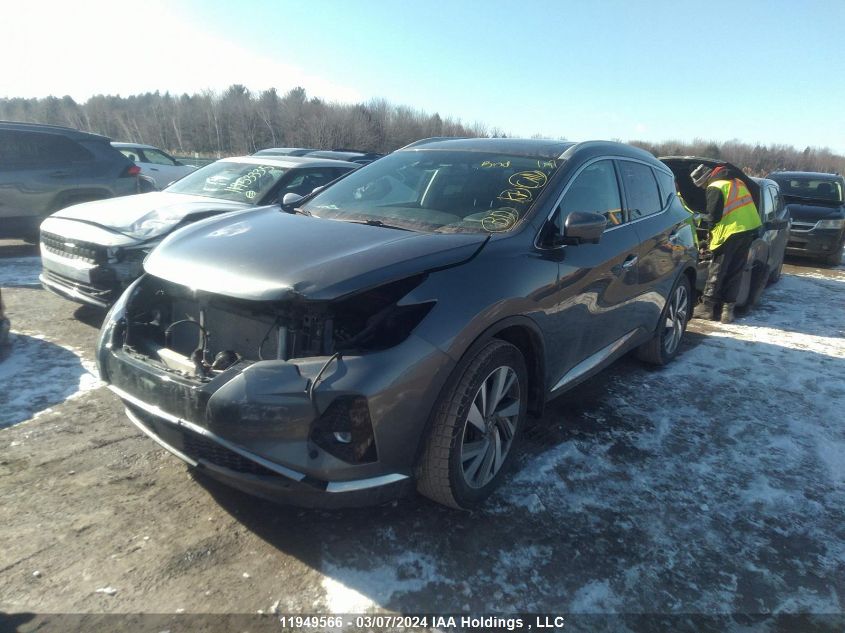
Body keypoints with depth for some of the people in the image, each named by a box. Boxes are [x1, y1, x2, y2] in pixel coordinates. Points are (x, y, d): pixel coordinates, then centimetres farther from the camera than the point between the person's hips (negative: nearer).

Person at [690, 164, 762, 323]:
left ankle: (707, 307, 7)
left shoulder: (715, 188, -8)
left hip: (732, 232, -8)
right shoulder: (737, 181, 18)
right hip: (750, 229, 8)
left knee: (717, 271, 2)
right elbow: (737, 208, 22)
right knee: (735, 272, 10)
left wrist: (702, 216, 10)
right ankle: (728, 308, 11)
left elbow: (714, 217, -10)